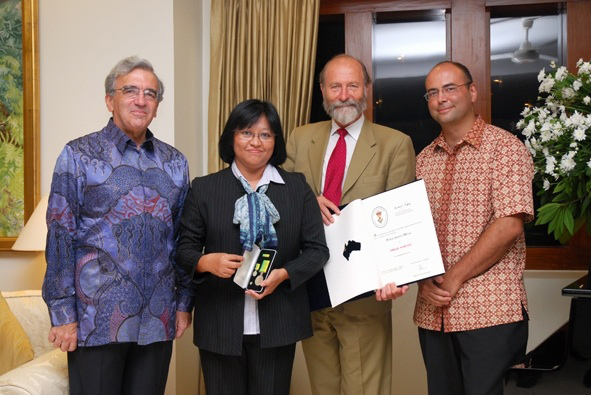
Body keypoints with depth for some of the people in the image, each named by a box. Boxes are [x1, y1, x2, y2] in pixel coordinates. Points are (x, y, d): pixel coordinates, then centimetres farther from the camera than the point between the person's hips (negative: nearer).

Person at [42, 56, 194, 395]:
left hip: (158, 318, 4)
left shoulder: (175, 162, 10)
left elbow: (183, 237, 12)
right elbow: (60, 236, -6)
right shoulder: (79, 155, -2)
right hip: (97, 317, -3)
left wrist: (184, 302, 9)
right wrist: (63, 313, -9)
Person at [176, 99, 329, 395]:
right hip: (220, 324, 0)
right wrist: (207, 261, -17)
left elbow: (317, 249, 3)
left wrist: (284, 274, -14)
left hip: (277, 325, 1)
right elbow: (184, 248, 4)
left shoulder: (298, 188, 5)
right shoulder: (204, 188, 3)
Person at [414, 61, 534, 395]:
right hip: (434, 312, 5)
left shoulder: (506, 148, -5)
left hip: (489, 312, -5)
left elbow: (509, 226, -14)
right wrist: (424, 281, -5)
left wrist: (453, 279, -13)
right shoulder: (425, 159, 13)